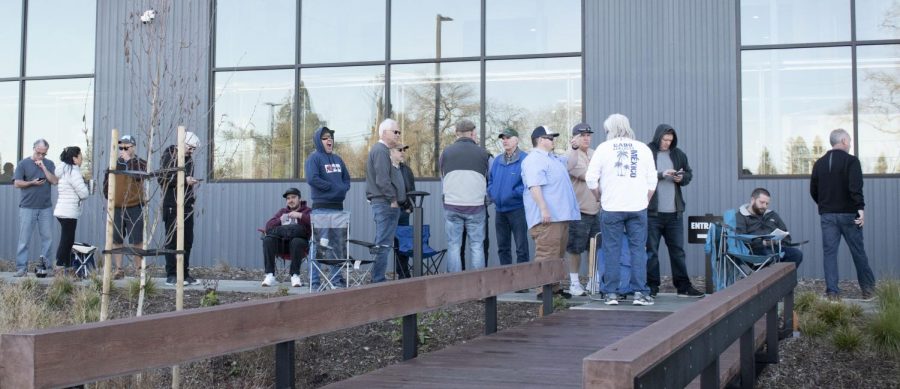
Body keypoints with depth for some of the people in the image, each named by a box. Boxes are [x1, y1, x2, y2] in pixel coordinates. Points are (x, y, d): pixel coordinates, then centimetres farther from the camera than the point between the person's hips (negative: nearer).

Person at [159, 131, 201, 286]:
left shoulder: (189, 159, 18)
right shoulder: (169, 156, -5)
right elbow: (163, 179, -16)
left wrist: (193, 184, 6)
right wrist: (184, 180, -21)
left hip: (187, 205, 7)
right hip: (172, 205, -7)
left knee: (187, 241, 7)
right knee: (172, 240, -4)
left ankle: (185, 274, 13)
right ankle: (171, 275, -1)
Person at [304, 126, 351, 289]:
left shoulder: (337, 159, 17)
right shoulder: (314, 158, -4)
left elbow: (347, 178, 19)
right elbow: (312, 179, -17)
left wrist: (343, 189, -3)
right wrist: (334, 187, -13)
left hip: (338, 206, 7)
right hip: (321, 207, -7)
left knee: (338, 244, 10)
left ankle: (336, 278, 19)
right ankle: (315, 280, -3)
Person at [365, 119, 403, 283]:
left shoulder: (378, 149, 21)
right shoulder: (381, 151, -12)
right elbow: (382, 180, -20)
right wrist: (393, 199, -15)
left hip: (380, 202, 11)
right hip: (385, 203, -11)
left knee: (381, 244, 13)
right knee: (383, 244, -10)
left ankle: (377, 278, 17)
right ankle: (378, 280, -9)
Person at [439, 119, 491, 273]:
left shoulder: (446, 152, 5)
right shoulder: (482, 153, 3)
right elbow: (487, 180, 12)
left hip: (452, 205, 1)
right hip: (476, 205, -1)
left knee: (453, 246, 5)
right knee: (477, 246, 4)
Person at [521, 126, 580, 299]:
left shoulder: (553, 159, 23)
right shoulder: (534, 160, -10)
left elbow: (568, 162, 44)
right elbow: (534, 186, -21)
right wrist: (543, 209, -28)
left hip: (561, 216, 11)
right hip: (547, 217, -11)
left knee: (558, 255, 13)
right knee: (547, 254, -12)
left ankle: (554, 288, 20)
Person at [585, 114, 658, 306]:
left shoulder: (604, 148, 0)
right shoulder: (643, 148, 7)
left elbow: (591, 178, -3)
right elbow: (652, 181, 8)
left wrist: (600, 197, 11)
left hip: (611, 208, -1)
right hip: (638, 207, 1)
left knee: (612, 250, 4)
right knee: (638, 249, 4)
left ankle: (611, 293, 5)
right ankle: (640, 292, 1)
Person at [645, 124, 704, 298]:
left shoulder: (678, 154, 11)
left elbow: (689, 173, 18)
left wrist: (682, 178, -4)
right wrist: (662, 174, -19)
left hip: (674, 212, 5)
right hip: (652, 212, -4)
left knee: (678, 250, 10)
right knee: (651, 251, 3)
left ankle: (683, 286, 17)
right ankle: (652, 286, 11)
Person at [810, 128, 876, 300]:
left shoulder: (819, 163, 9)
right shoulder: (851, 161, -7)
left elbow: (813, 191, 14)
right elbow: (855, 188, -19)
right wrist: (861, 208, -20)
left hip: (827, 215, 4)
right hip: (848, 214, -4)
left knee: (829, 253, 2)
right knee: (858, 252, 6)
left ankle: (832, 291, -2)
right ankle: (868, 289, 15)